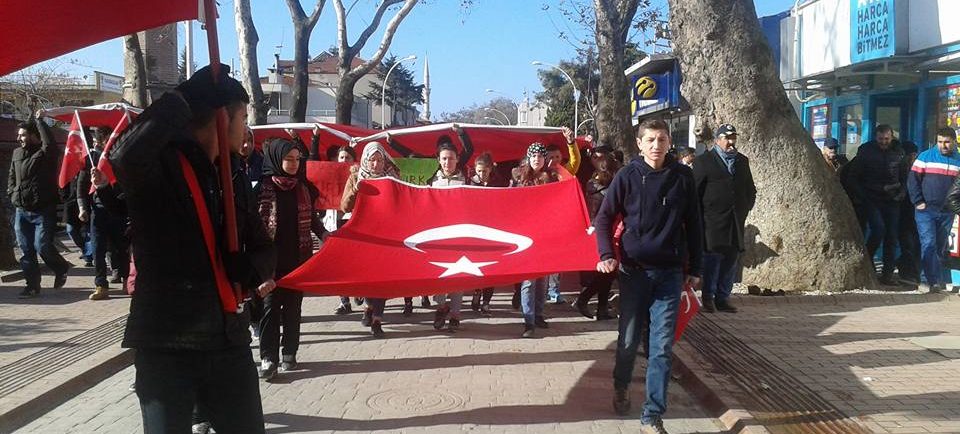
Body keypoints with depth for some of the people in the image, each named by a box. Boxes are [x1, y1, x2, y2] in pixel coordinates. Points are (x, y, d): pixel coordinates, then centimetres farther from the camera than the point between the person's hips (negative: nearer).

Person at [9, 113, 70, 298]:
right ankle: (32, 285, 15)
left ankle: (61, 269, 17)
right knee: (26, 250, 6)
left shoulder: (45, 153, -8)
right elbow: (11, 176, 25)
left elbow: (50, 142, -32)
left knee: (42, 246, -12)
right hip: (21, 211, 7)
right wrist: (12, 192, 9)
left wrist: (39, 120, -21)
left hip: (43, 211, -7)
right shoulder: (17, 153, 12)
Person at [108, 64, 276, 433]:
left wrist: (255, 268, -3)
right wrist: (185, 98, -22)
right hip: (166, 343, -6)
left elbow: (258, 243, 22)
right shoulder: (160, 164, -10)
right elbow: (123, 156, -34)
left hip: (229, 340, 7)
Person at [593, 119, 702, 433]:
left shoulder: (683, 176, -1)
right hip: (634, 269, -1)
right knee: (629, 339, 11)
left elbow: (693, 225, 6)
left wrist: (694, 268, 6)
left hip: (670, 272, 1)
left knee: (662, 346, -1)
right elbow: (603, 218, 1)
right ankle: (621, 386, 39)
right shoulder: (628, 176, -4)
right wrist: (607, 255, -11)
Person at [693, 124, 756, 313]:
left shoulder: (742, 161, 17)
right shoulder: (704, 161, 0)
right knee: (712, 257, -5)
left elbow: (750, 189, 25)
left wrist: (745, 208, 13)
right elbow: (695, 190, -4)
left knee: (731, 259, 6)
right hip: (712, 222, -5)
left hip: (735, 222, 5)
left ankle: (723, 298, 14)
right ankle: (708, 298, 4)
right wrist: (700, 216, -7)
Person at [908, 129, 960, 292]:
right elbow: (913, 180, -1)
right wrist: (918, 202, -7)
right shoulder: (926, 156, 1)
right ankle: (934, 282, -14)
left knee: (941, 247, 9)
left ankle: (939, 281, 18)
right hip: (926, 210, -3)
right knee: (928, 245, -12)